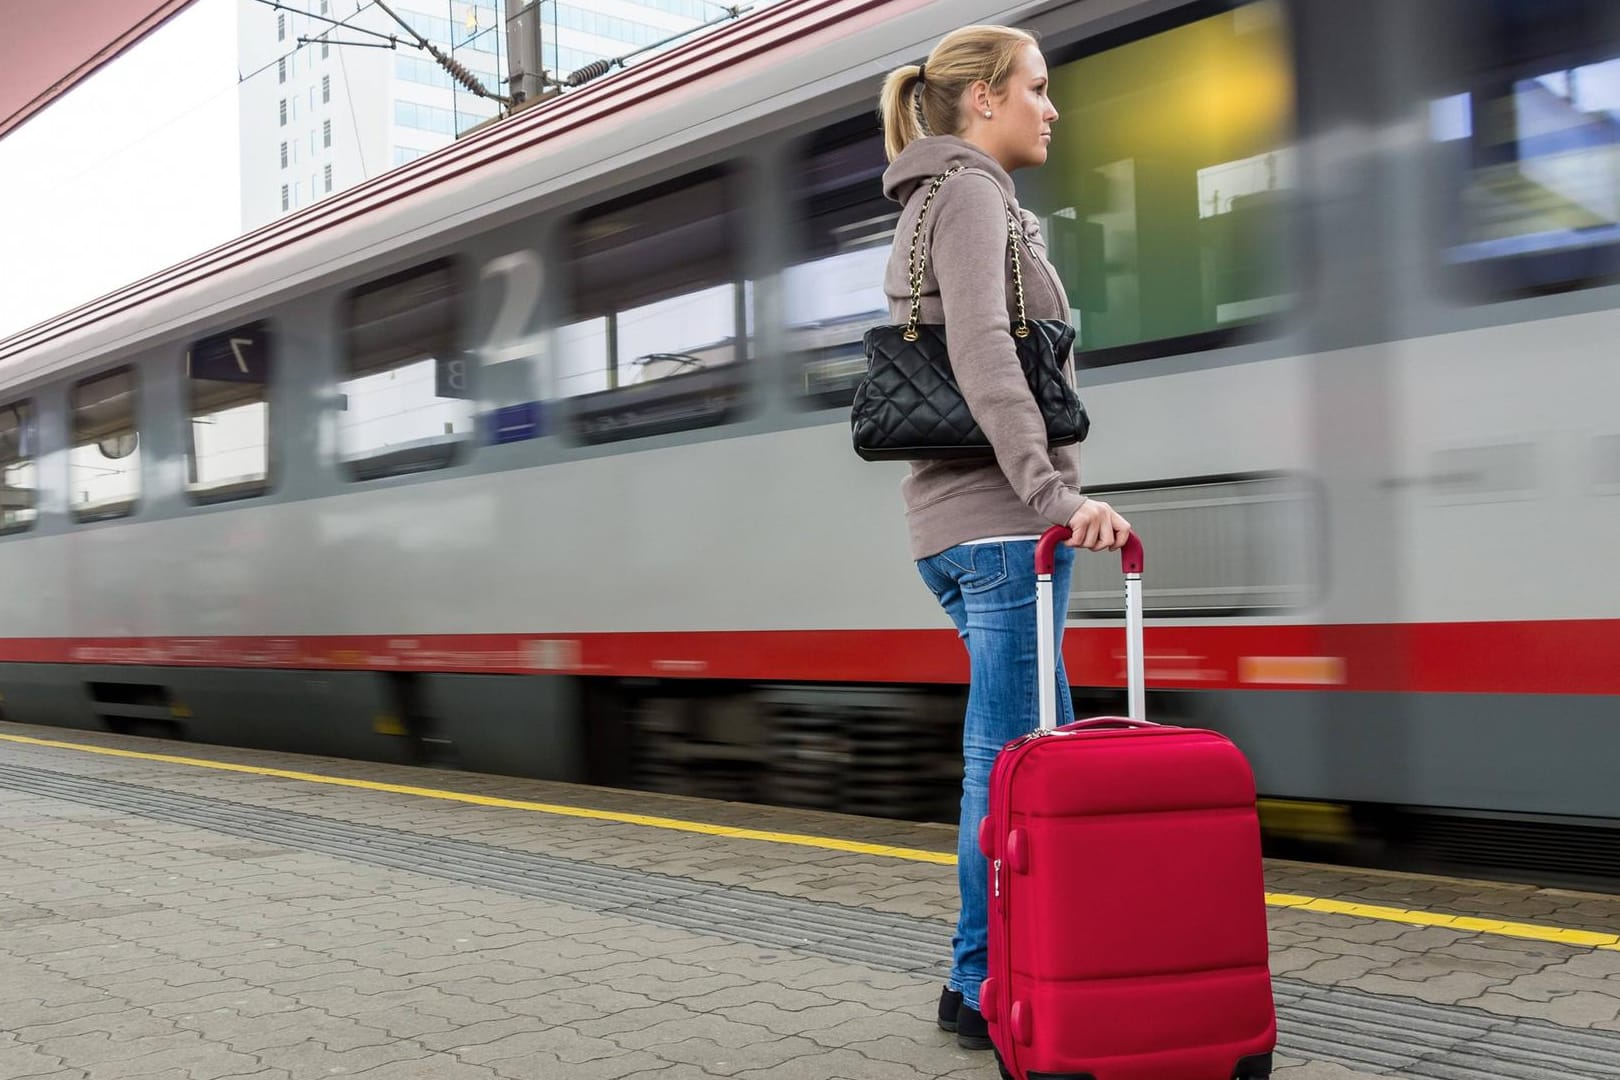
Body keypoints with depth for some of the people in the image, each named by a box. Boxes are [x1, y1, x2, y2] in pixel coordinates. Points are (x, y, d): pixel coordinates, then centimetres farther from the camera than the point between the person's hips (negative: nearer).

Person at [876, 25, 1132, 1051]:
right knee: (1007, 756, -4)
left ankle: (989, 977, 22)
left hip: (957, 523, 10)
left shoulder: (933, 207, 24)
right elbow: (983, 354, -21)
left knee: (1043, 741, 14)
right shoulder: (970, 193, -7)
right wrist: (1055, 494, -27)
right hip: (1000, 517, -10)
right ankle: (986, 990, 6)